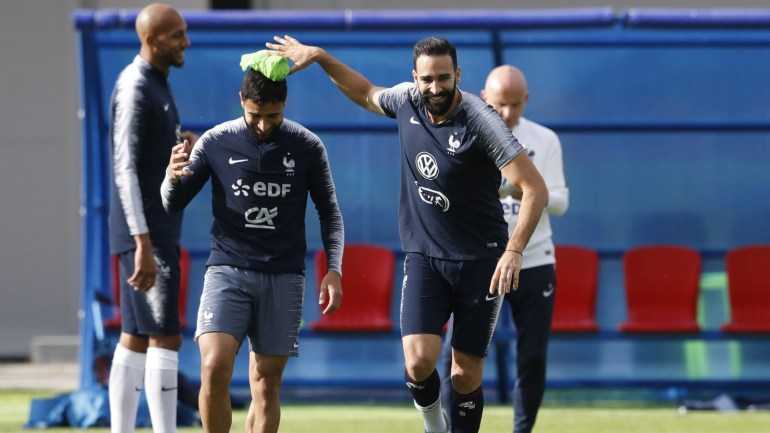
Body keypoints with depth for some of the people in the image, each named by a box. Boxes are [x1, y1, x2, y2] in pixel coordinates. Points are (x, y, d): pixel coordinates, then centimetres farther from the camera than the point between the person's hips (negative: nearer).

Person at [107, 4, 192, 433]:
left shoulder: (159, 86, 16)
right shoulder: (135, 89, -15)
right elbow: (125, 170, -21)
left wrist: (182, 144, 4)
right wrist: (143, 243, -27)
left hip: (159, 232, 10)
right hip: (147, 235, -10)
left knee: (134, 339, 9)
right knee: (164, 337, -11)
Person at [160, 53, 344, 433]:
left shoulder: (307, 147, 3)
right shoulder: (216, 142, 1)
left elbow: (329, 213, 12)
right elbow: (172, 205, 7)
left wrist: (334, 269, 0)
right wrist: (173, 178, -16)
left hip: (283, 277, 1)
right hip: (226, 271, -1)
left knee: (266, 384, 2)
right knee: (214, 368, -19)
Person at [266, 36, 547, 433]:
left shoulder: (479, 121, -17)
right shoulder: (407, 101, -2)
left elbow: (535, 189, -20)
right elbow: (367, 94, 25)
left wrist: (514, 251, -29)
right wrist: (319, 57, 20)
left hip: (481, 260, -3)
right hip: (423, 256, 3)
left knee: (466, 375, 1)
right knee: (419, 362, -15)